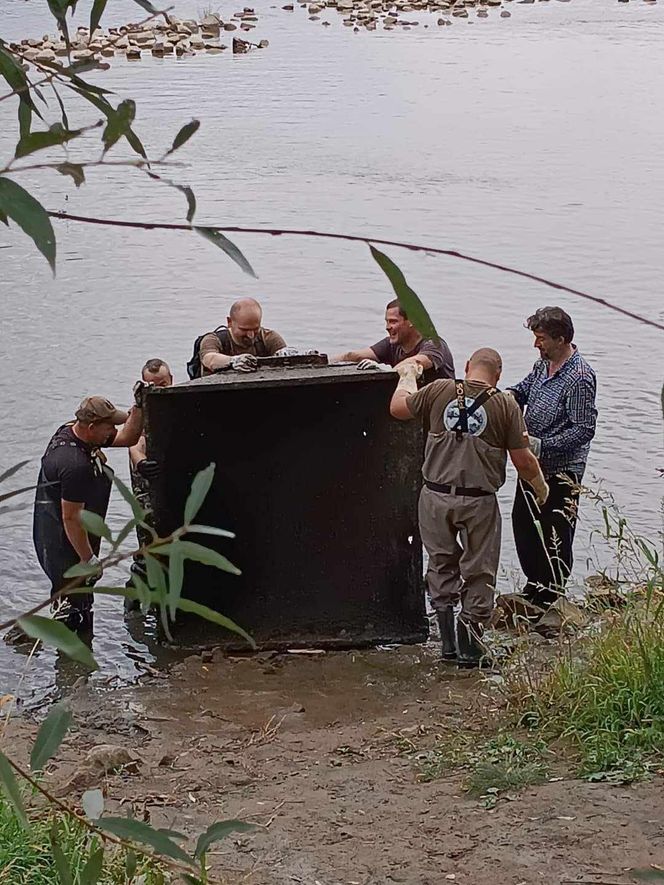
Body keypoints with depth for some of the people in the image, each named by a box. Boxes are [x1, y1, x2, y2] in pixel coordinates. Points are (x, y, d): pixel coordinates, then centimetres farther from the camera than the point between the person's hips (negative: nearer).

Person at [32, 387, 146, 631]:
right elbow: (71, 518, -27)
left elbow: (127, 438, 12)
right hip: (63, 544, -11)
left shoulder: (70, 430, 1)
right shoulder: (75, 464, -30)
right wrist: (90, 560, -20)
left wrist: (139, 406, -2)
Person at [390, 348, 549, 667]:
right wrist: (540, 487, 16)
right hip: (479, 500, -2)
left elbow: (398, 408, 11)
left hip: (436, 495, 2)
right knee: (478, 571, 10)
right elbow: (523, 461, -2)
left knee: (442, 564, 18)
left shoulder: (439, 391, -2)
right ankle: (470, 647, 13)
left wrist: (408, 375, 28)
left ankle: (448, 640, 20)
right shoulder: (505, 405, -5)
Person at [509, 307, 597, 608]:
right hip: (533, 465, 9)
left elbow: (584, 429, -23)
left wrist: (542, 445, -26)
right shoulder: (543, 364, 5)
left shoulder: (580, 377, -22)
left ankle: (548, 601, 16)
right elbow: (524, 390, 20)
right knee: (523, 525, 19)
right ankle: (534, 589, 35)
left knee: (554, 538, 2)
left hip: (560, 473, -9)